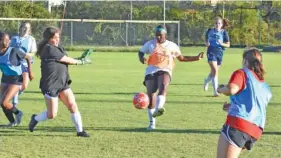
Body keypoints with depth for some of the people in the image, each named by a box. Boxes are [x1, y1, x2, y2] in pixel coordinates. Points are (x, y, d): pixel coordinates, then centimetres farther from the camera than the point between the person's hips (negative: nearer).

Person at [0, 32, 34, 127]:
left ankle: (18, 113, 13)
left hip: (16, 80, -6)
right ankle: (12, 122, 24)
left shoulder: (14, 51, -21)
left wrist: (29, 71, -14)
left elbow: (28, 57, -9)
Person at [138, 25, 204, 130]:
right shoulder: (150, 44, 13)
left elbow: (182, 58, 21)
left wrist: (196, 58, 12)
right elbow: (141, 52, 25)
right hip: (151, 71, 2)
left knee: (163, 86, -34)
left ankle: (158, 109, -56)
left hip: (165, 70, -1)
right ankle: (152, 122, 8)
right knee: (150, 96, -6)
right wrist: (141, 58, 0)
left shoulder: (172, 46, 12)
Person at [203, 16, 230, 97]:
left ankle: (206, 81, 51)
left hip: (219, 53, 2)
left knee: (213, 71, 17)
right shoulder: (210, 31, 1)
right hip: (211, 52, -2)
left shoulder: (223, 33, -2)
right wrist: (206, 43, -3)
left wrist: (221, 43, -20)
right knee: (215, 71, -16)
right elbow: (206, 39, 19)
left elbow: (228, 44, 0)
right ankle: (215, 91, -14)